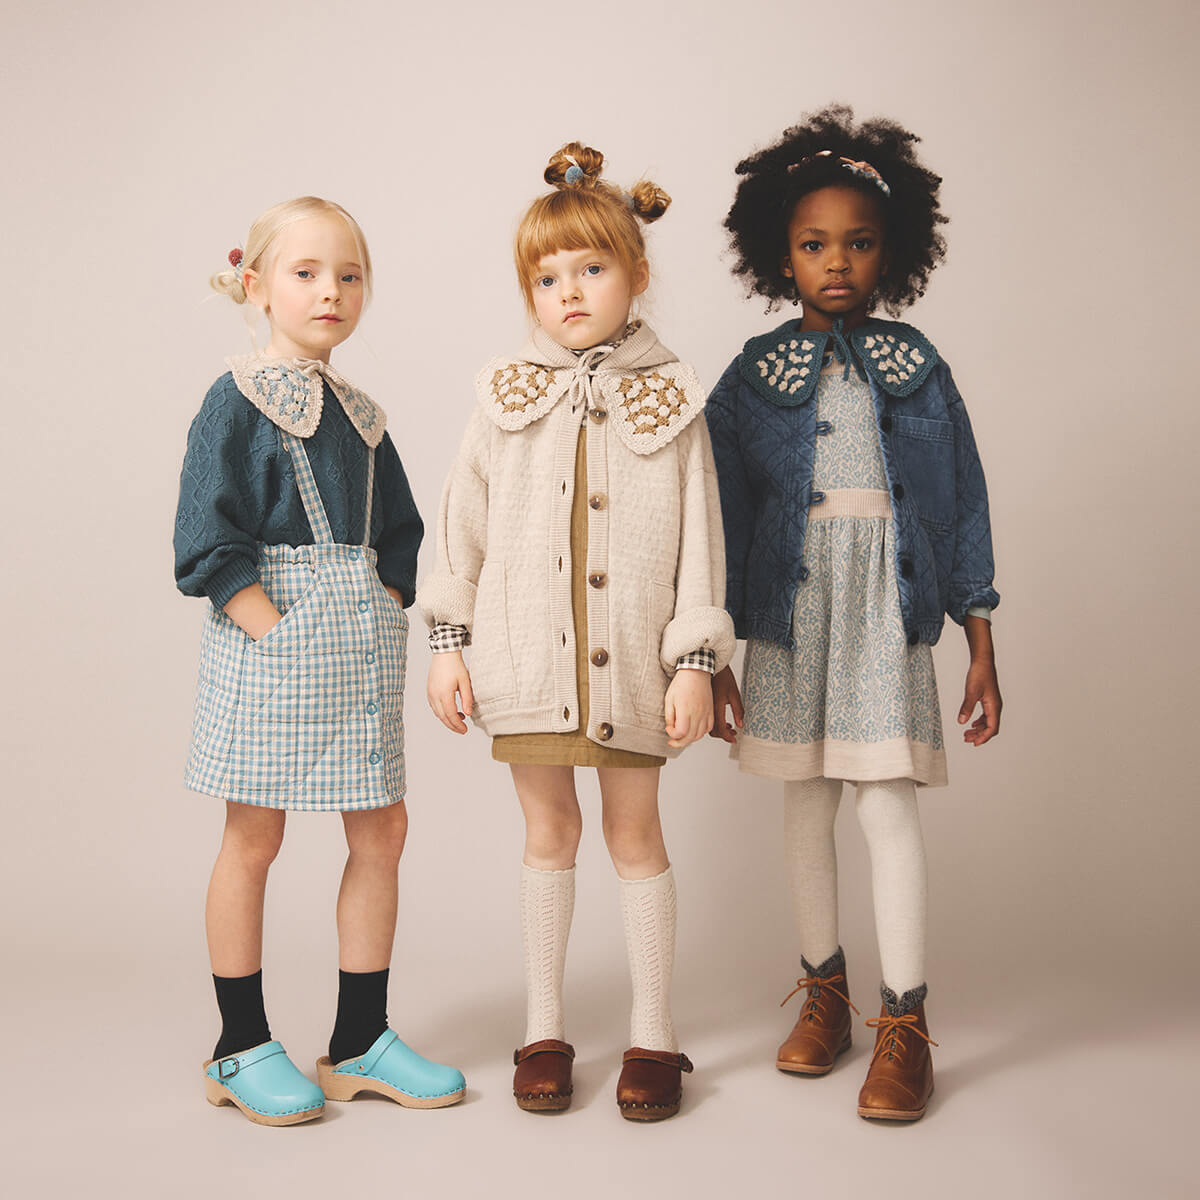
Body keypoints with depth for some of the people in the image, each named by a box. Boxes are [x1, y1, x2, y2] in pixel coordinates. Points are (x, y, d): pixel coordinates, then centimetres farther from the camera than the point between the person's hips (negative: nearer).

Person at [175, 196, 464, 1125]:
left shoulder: (360, 415, 15)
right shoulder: (237, 402, -4)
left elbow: (400, 539, 19)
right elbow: (207, 543, -11)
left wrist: (381, 619, 4)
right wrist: (279, 633, -17)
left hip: (362, 647, 7)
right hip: (271, 640, -6)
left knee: (382, 831, 6)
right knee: (254, 839, 2)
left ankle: (360, 1044, 18)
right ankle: (243, 1050, 16)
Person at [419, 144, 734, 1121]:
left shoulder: (670, 400, 0)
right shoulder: (506, 397, 4)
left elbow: (699, 536, 0)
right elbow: (463, 523, 7)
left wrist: (696, 661, -5)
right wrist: (448, 643, 4)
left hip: (632, 656, -1)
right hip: (528, 654, 1)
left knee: (635, 832, 7)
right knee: (548, 831, 11)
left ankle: (654, 1034, 20)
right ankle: (545, 1029, 24)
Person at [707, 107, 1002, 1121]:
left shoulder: (917, 367, 4)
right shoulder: (754, 376, 3)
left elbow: (961, 504, 5)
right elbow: (723, 516, 3)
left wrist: (982, 646, 3)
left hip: (887, 613, -1)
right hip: (790, 615, 1)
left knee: (887, 804, -7)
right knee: (806, 806, 10)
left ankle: (904, 1026, 4)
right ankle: (823, 993, 27)